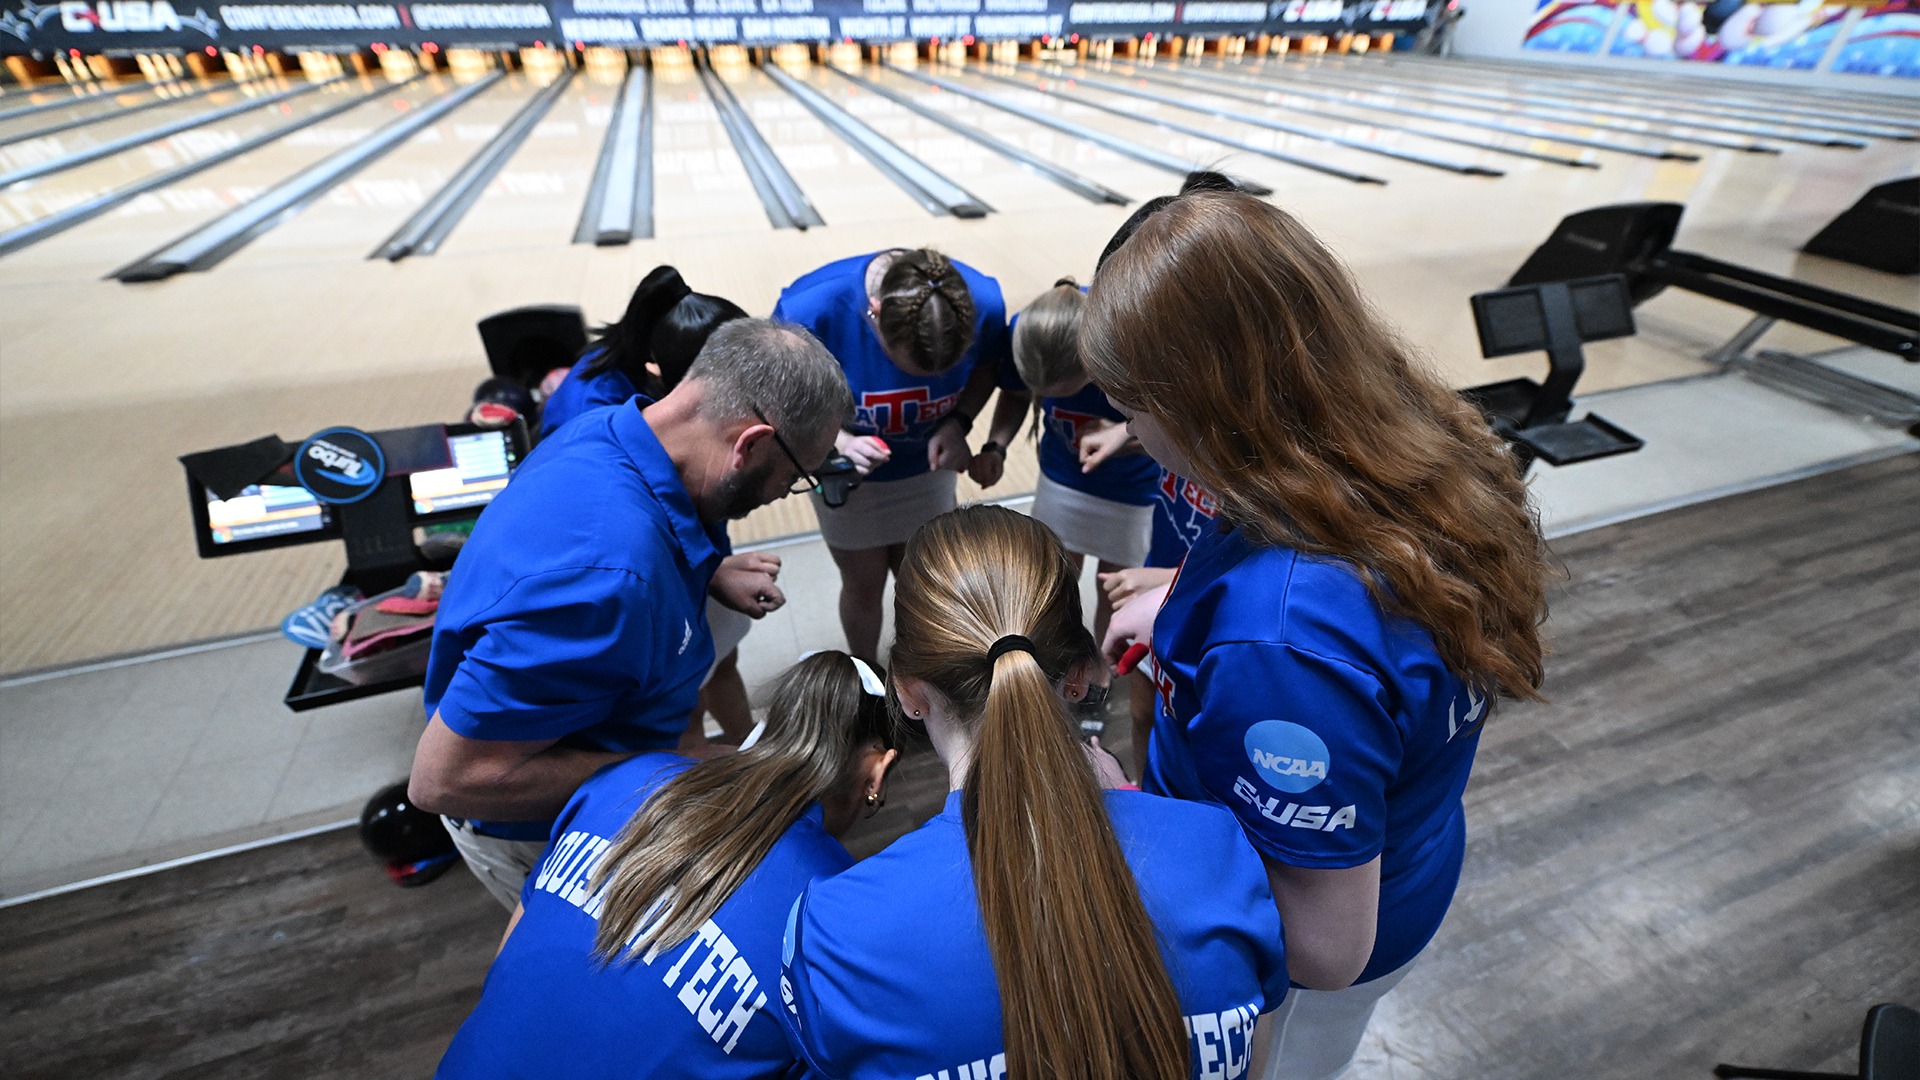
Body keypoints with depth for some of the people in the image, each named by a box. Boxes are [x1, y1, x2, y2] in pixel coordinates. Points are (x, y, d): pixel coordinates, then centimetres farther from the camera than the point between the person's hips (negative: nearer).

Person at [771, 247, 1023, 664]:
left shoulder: (984, 301, -28)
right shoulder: (811, 308, -35)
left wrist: (958, 422, -25)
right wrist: (839, 441, -36)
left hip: (927, 465, 2)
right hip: (847, 474, -1)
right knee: (864, 586, 15)